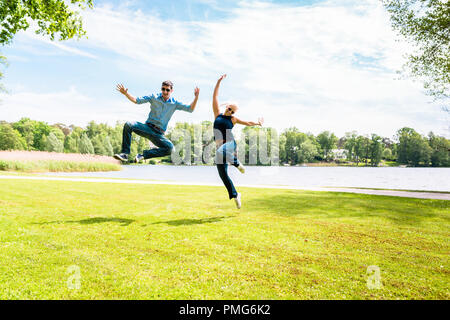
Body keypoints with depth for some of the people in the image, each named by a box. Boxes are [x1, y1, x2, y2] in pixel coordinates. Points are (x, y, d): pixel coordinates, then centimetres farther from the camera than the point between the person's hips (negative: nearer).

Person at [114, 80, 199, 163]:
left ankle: (143, 155, -17)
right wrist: (126, 93, -12)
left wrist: (196, 97, -12)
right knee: (128, 125, -26)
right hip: (148, 127, 0)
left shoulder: (174, 103, 7)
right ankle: (125, 154, -19)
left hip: (159, 134, 0)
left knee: (170, 148, -28)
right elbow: (137, 100, 2)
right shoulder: (154, 97, 5)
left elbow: (190, 109, 2)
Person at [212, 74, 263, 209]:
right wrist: (219, 81, 15)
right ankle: (235, 195, 15)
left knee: (220, 152, -39)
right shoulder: (218, 114, 15)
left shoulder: (233, 119, 13)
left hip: (230, 144, -3)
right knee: (223, 175, -1)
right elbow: (215, 96, 15)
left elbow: (247, 123, 26)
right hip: (220, 147, 3)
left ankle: (237, 164, -11)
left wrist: (257, 123, 16)